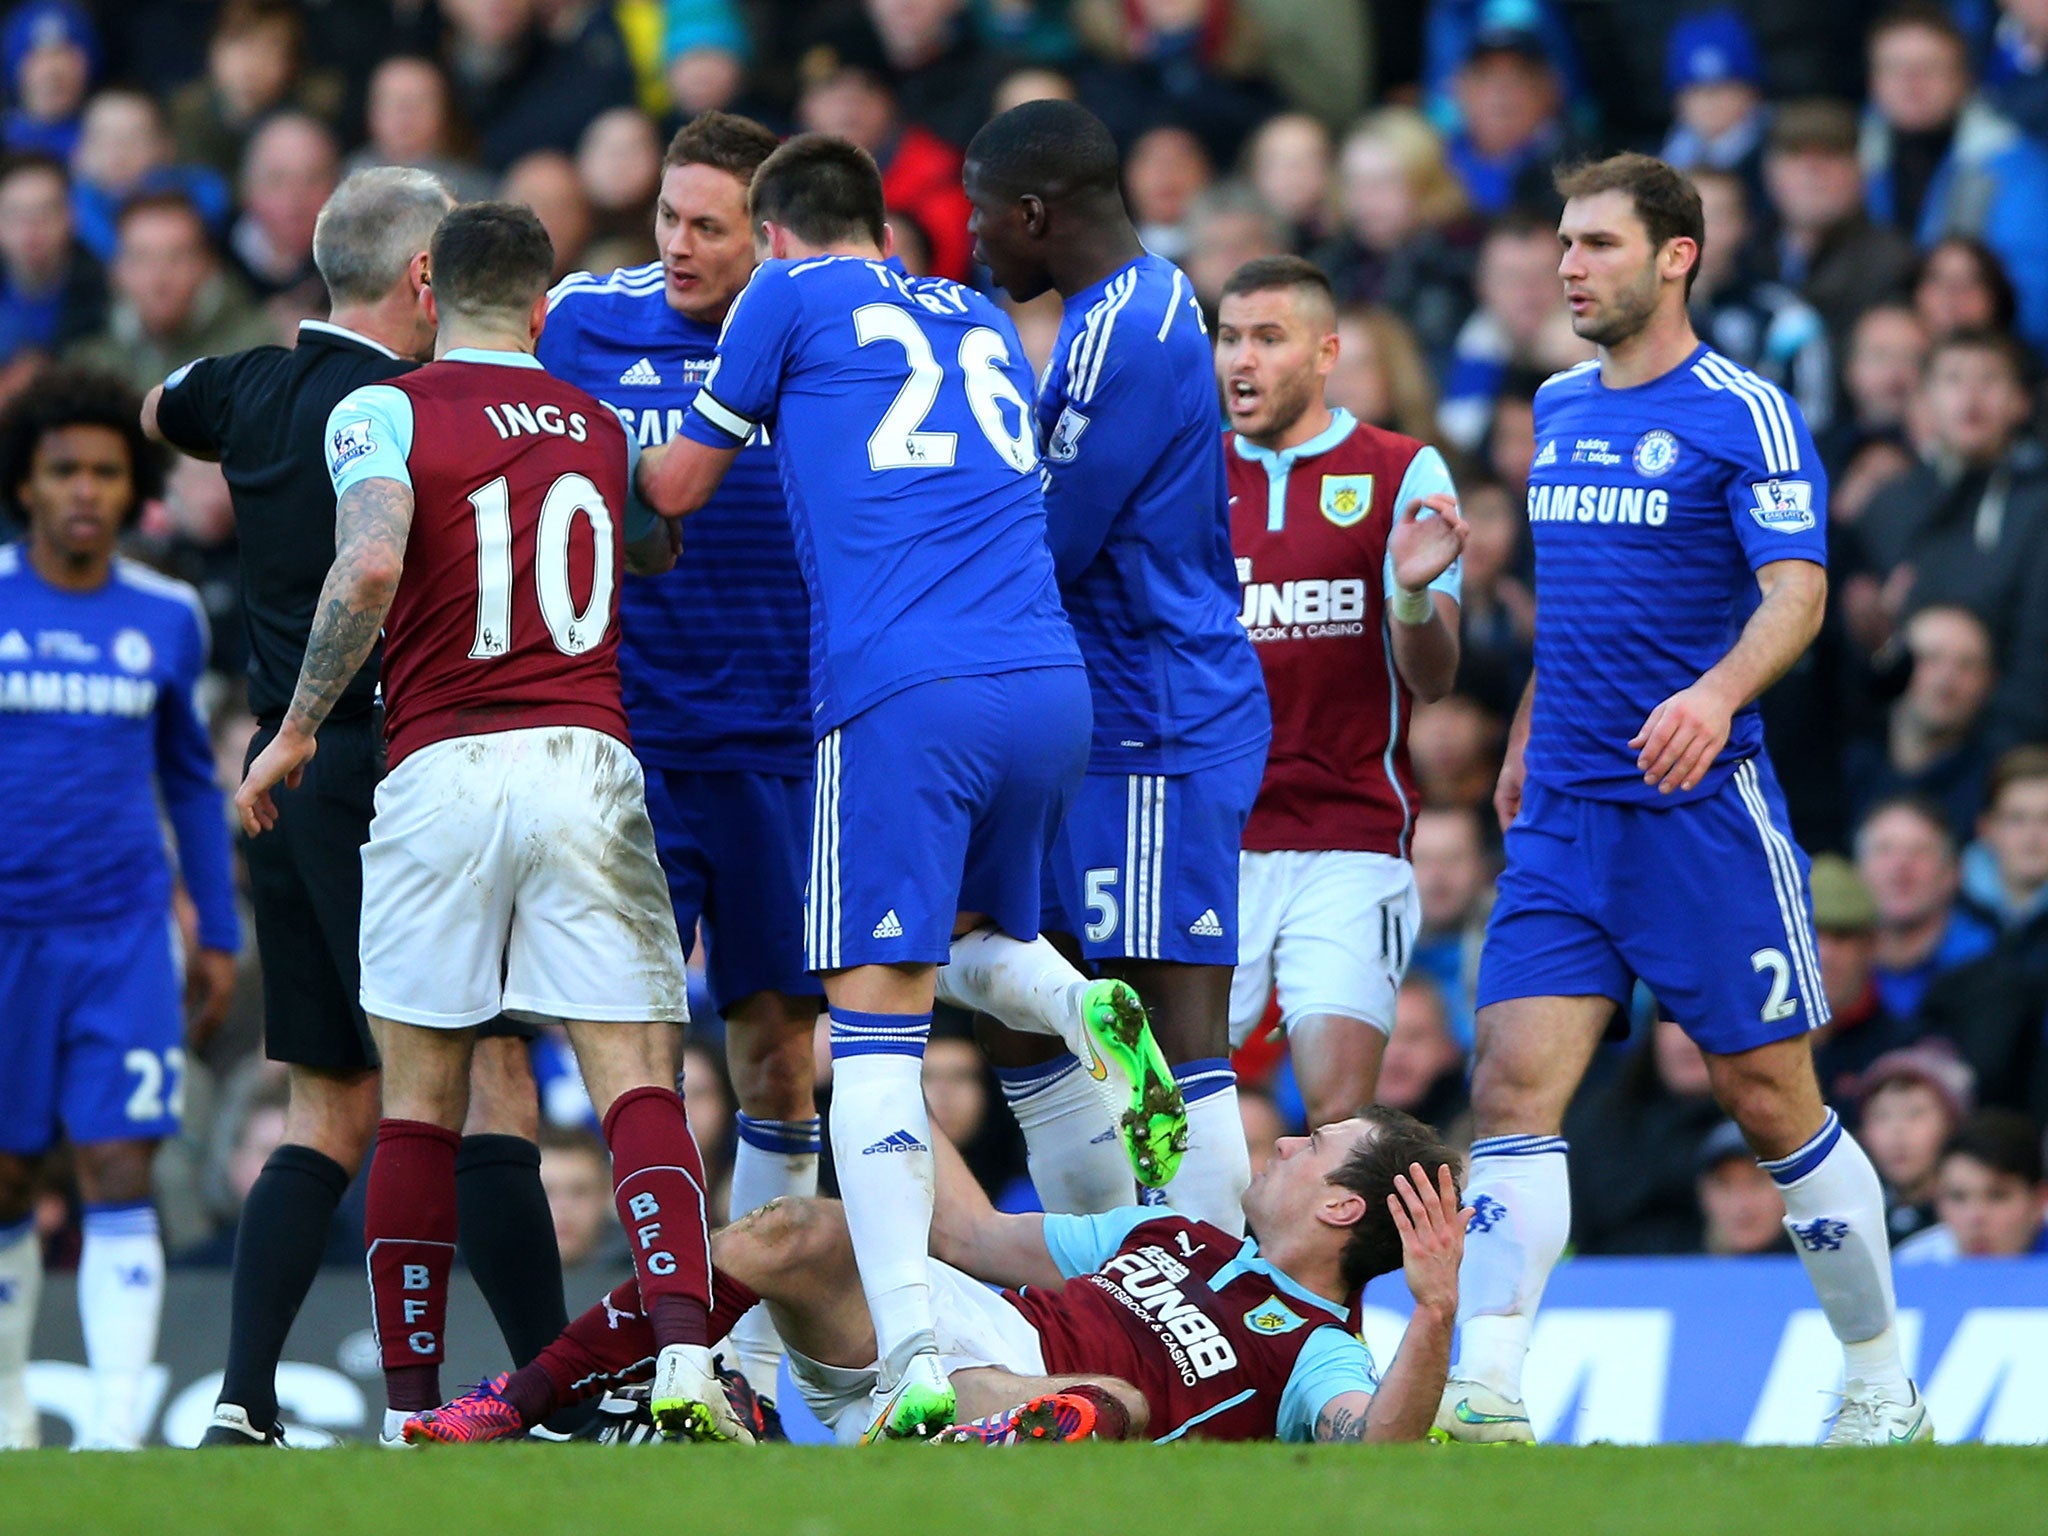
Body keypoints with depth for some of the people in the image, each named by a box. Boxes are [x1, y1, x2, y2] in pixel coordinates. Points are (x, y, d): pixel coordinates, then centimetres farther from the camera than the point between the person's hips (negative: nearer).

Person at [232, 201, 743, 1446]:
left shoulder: (382, 412, 1)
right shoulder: (606, 428, 16)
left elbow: (370, 567, -15)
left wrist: (297, 729, -6)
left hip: (440, 770, -2)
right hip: (587, 760, 2)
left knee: (421, 1104, 7)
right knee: (636, 1082, -3)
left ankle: (410, 1405, 6)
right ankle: (686, 1354, -23)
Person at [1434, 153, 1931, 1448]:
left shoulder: (1745, 415, -7)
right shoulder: (1557, 409, 14)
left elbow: (1796, 590, -17)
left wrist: (1717, 694, -34)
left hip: (1703, 808, -6)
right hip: (1563, 811, 6)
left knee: (1772, 1102, 1)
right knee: (1515, 1085, -9)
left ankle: (1886, 1388, 15)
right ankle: (1486, 1397, -15)